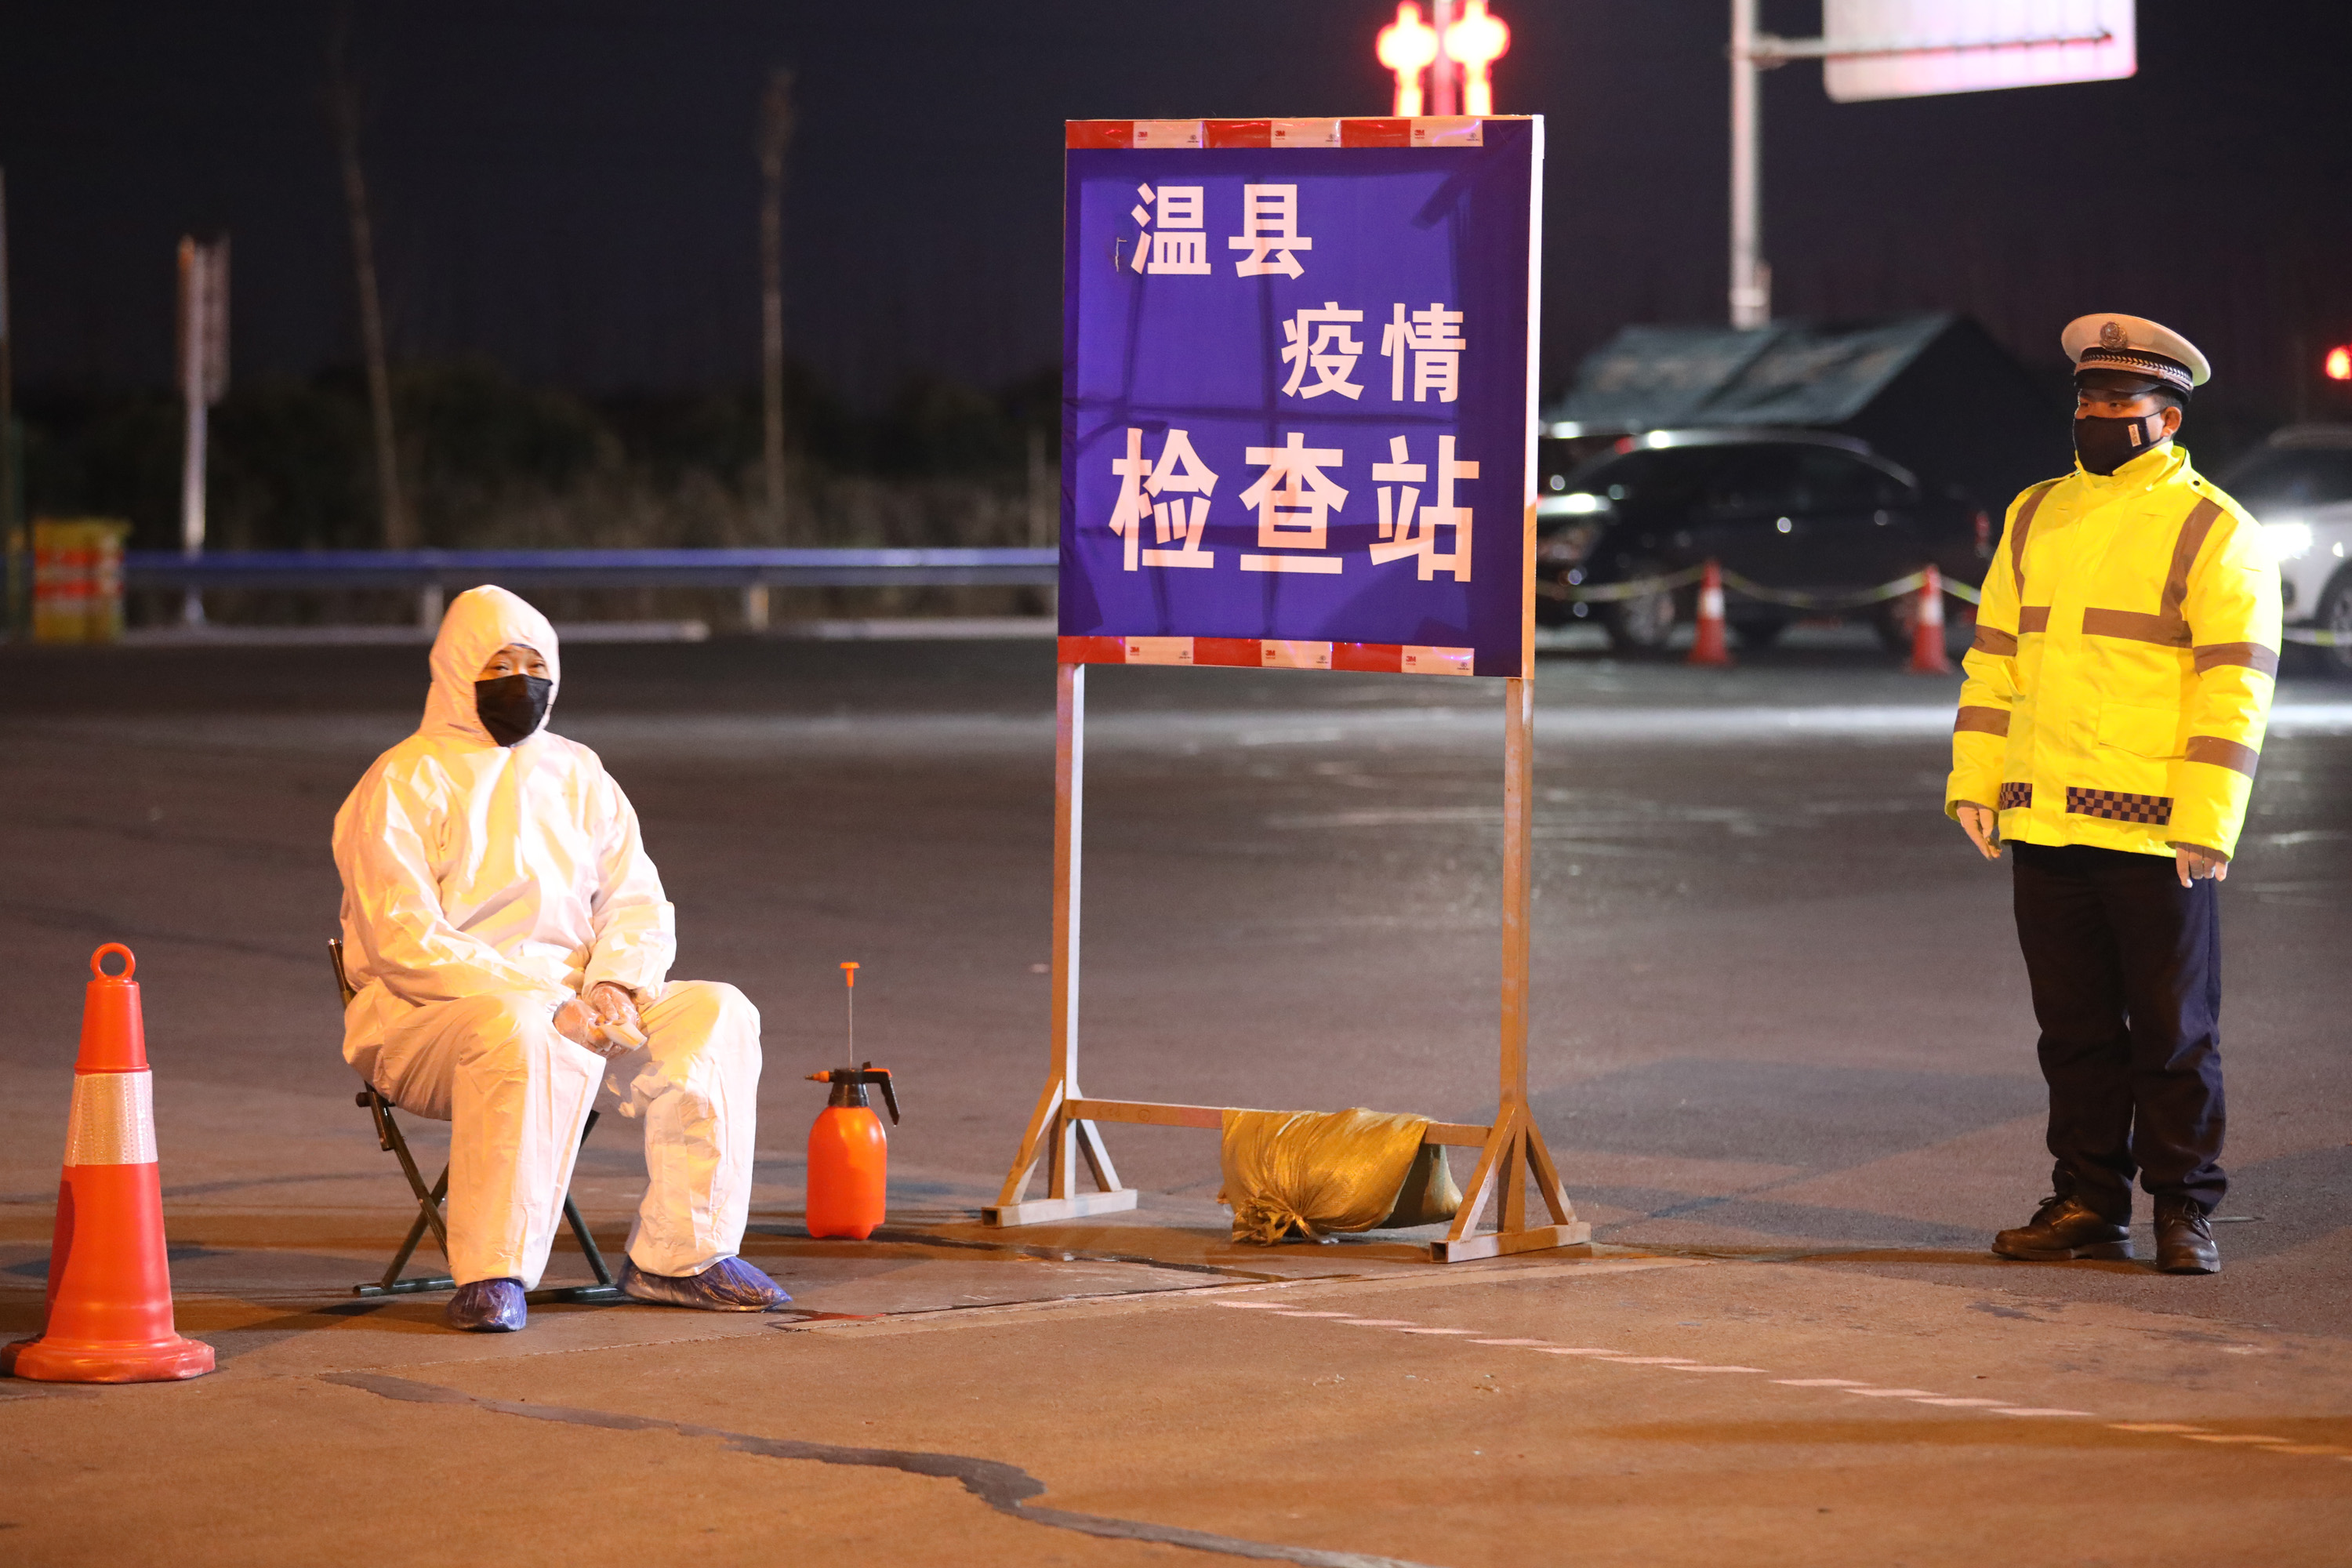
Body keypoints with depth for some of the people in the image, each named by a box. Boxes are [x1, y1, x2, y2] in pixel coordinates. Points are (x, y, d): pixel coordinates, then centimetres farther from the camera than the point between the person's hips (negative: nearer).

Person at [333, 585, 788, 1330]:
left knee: (716, 1013, -16)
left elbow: (637, 904, 12)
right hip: (424, 1017, -6)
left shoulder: (578, 775, 15)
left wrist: (614, 983, -12)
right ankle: (492, 1274, -35)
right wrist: (546, 1002, -23)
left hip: (571, 1002, 6)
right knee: (517, 1033, -40)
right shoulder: (403, 785, -6)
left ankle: (680, 1255, -14)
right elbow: (406, 943, -15)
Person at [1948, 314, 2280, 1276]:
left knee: (2173, 1033, 0)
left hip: (2156, 835, -5)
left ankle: (2185, 1211, 8)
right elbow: (1995, 654, 17)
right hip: (2044, 825, 5)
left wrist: (2206, 824, -15)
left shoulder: (2215, 534, -3)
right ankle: (2088, 1204, 17)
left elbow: (2234, 685, -9)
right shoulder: (2036, 519, 14)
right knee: (2074, 1028, 10)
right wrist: (1974, 780, 9)